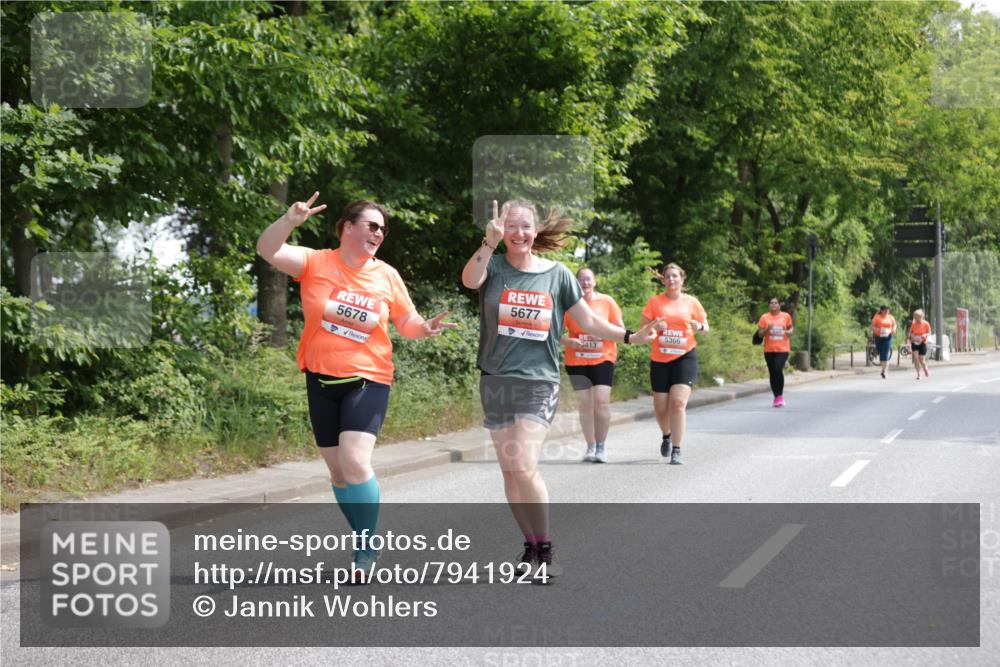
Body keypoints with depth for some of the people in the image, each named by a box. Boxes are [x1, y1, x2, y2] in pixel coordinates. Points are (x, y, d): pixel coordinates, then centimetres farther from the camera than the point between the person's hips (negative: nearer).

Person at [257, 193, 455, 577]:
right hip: (321, 379, 2)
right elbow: (267, 250, -17)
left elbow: (408, 324, 8)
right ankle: (367, 544, 26)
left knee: (355, 461, -21)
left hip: (368, 381, -2)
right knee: (337, 469, 9)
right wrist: (290, 221, -35)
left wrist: (426, 328, -14)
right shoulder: (316, 263, -5)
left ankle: (367, 548, -5)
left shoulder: (387, 276, -1)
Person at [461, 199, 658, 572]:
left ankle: (545, 550, -3)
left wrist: (630, 337, -3)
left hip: (539, 381, -2)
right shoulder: (493, 267, 1)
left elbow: (589, 322, 8)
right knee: (509, 471, 6)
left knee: (524, 467, -16)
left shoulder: (556, 274, 3)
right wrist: (489, 243, -37)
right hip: (495, 382, 2)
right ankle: (530, 545, 21)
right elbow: (470, 280, -23)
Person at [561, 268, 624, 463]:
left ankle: (601, 446, 2)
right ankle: (591, 447, 12)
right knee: (585, 403, 3)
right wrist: (568, 341, -19)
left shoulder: (606, 301, 3)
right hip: (577, 361, 1)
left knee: (602, 401, -10)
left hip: (603, 359, -1)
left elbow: (621, 329, 5)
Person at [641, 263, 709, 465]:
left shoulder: (691, 302, 3)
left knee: (678, 402, -17)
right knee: (660, 407, 6)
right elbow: (643, 328, 3)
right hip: (659, 359, 1)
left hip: (685, 357, -1)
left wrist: (699, 326, -12)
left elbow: (705, 326, 12)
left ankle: (676, 451, -12)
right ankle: (666, 436, 39)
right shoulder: (655, 302, 3)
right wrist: (654, 327, -18)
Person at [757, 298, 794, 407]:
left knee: (778, 369, -19)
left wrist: (789, 332, -5)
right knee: (772, 373, 5)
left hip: (782, 349, -2)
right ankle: (776, 397, 17)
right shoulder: (764, 317, 1)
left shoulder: (786, 316, 2)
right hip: (769, 349, 2)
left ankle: (780, 395, -5)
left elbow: (790, 328, 18)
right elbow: (759, 333, 2)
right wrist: (767, 329, -17)